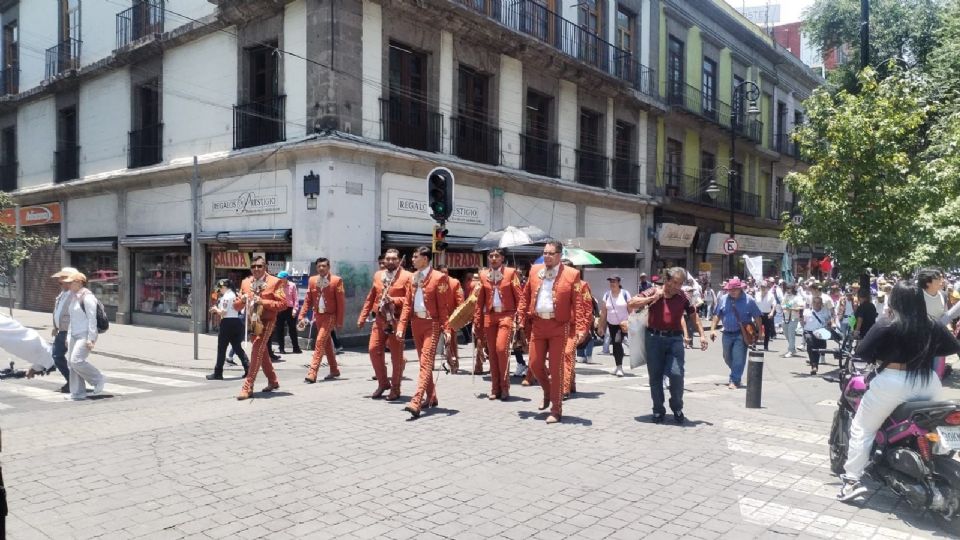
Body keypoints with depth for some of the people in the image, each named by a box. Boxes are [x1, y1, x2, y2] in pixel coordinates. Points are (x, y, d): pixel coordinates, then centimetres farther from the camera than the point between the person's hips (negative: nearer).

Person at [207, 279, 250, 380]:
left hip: (227, 322, -8)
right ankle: (248, 368, 6)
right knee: (237, 347, 13)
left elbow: (223, 312, -17)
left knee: (221, 349, 0)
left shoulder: (226, 297, -12)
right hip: (236, 322, 8)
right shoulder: (234, 295, 15)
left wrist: (215, 309, 1)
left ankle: (218, 373, 6)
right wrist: (217, 311, 14)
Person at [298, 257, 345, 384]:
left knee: (320, 341, -14)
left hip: (330, 316, -5)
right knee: (327, 343, 15)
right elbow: (308, 300, 8)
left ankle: (312, 373, -14)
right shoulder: (312, 280, 6)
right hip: (318, 315, 6)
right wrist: (302, 316, -2)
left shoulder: (336, 280, -8)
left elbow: (341, 302, -8)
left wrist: (340, 321, -10)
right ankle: (334, 370, 29)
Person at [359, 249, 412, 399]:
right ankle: (383, 383, 19)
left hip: (396, 320, -5)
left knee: (396, 355, 1)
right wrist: (362, 317, 14)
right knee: (374, 350, 1)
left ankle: (395, 388, 13)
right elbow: (370, 298, 18)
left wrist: (394, 300, -22)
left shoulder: (407, 276, -4)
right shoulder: (378, 275, 14)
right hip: (379, 319, 5)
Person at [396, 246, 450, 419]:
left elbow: (444, 306, -10)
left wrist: (446, 328, -13)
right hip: (416, 323, 7)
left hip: (431, 324, -7)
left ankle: (416, 403, -19)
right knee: (423, 361, 13)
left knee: (426, 362, -12)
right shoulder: (413, 278, 11)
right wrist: (401, 327, 3)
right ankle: (431, 398, 26)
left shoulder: (439, 278, -8)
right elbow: (407, 304, 11)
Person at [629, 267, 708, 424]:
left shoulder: (683, 297, 4)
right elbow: (630, 305, -7)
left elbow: (694, 316, 16)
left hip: (675, 339, 0)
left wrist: (702, 335, 10)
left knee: (676, 374, -10)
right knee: (655, 376, 5)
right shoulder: (653, 292, 0)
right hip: (654, 338, 0)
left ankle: (677, 408, 14)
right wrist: (652, 298, -13)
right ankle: (658, 410, 20)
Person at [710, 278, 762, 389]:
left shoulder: (748, 300, -7)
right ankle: (736, 375, 38)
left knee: (738, 359, -9)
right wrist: (713, 329, 0)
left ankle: (734, 381, -4)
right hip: (727, 333, 5)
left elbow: (757, 317, -4)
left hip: (742, 334, -5)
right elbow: (717, 315, 8)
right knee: (727, 357, 16)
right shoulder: (724, 300, 4)